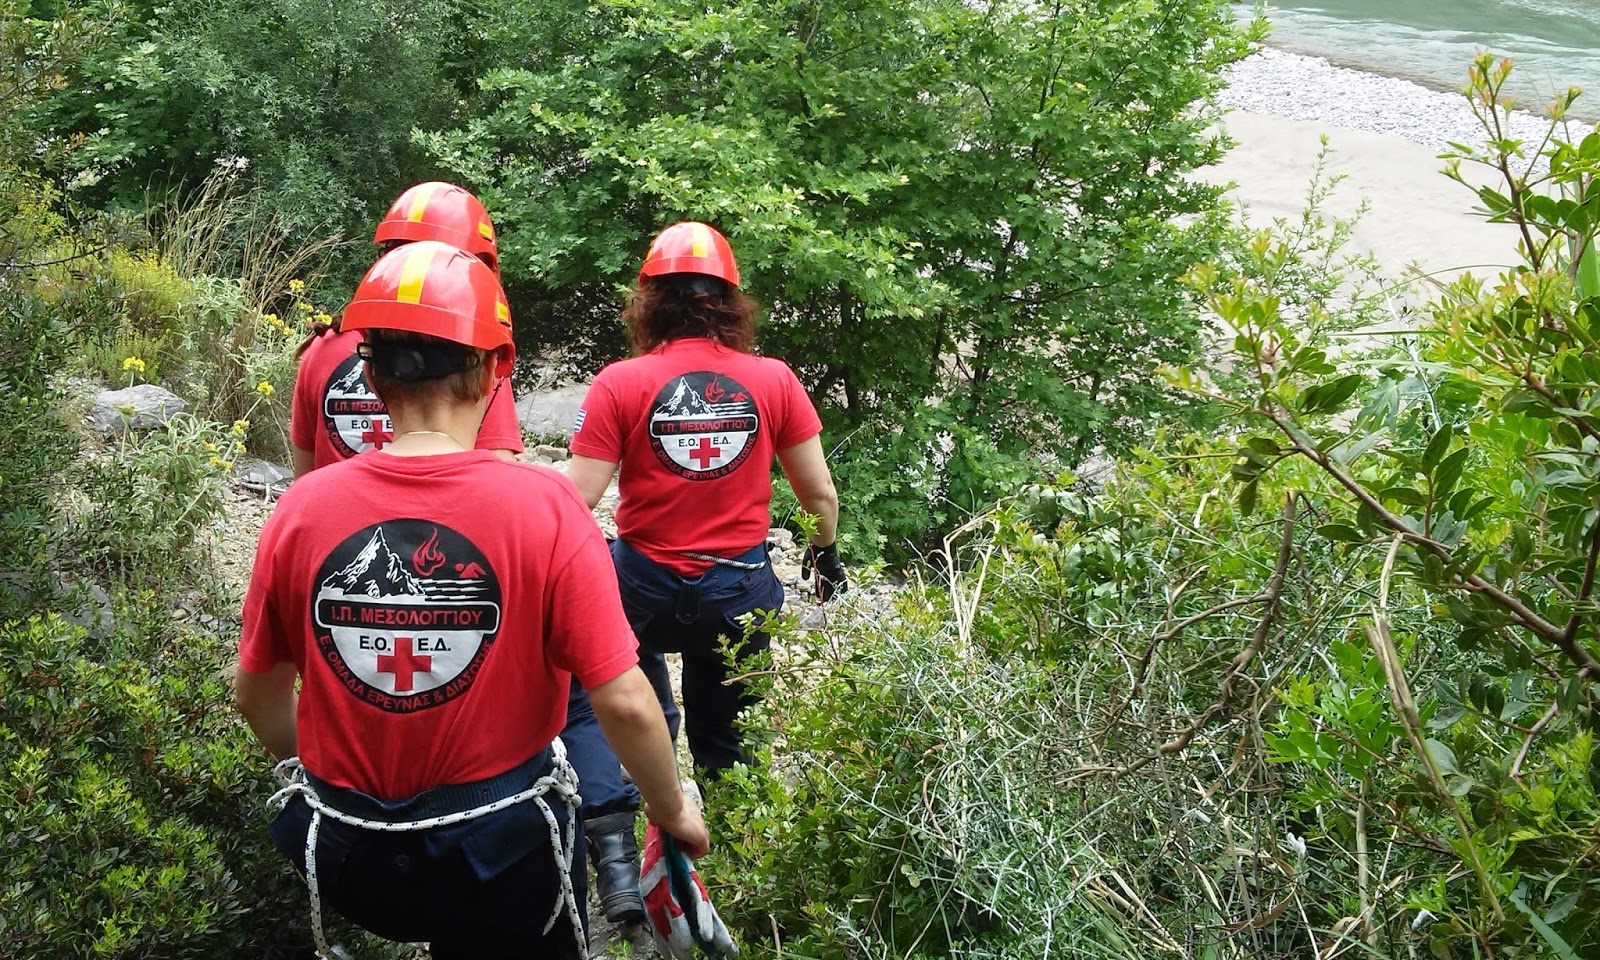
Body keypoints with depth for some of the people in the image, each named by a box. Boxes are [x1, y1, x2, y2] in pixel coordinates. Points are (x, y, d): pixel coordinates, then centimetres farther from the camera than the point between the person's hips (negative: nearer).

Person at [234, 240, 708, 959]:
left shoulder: (302, 508, -10)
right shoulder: (543, 505, -19)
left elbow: (257, 693, 3)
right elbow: (626, 704, -18)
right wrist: (673, 811, 1)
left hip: (347, 861, 2)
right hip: (502, 854, -2)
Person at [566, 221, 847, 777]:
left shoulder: (620, 384, -13)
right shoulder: (774, 380, -6)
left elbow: (577, 498, -14)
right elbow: (819, 492, 1)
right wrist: (825, 551, 21)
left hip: (646, 588, -2)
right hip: (741, 591, 2)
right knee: (726, 749, 21)